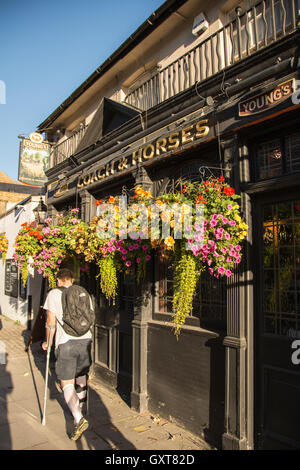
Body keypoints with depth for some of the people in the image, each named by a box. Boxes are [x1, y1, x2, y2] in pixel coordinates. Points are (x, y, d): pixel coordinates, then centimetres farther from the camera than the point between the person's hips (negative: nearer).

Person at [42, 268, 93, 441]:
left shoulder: (54, 294, 0)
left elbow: (51, 322, -2)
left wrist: (48, 342, 12)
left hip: (65, 343, -4)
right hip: (85, 339, 4)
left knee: (67, 384, 3)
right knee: (81, 378, 23)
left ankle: (79, 419, -11)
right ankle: (80, 407, 42)